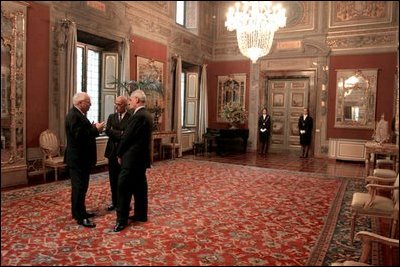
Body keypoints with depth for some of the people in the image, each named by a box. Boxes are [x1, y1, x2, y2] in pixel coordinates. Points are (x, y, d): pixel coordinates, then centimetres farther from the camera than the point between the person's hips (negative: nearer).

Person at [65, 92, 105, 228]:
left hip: (81, 158, 11)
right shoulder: (73, 116, -19)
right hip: (77, 158, -11)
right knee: (79, 187, -4)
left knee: (81, 186, 17)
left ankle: (80, 212, 29)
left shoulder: (78, 114, 14)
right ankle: (80, 217, 4)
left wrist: (94, 128, 2)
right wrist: (96, 129, -22)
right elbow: (79, 136, -28)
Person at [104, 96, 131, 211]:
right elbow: (107, 131, -5)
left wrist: (114, 132, -14)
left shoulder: (131, 118, -6)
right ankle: (114, 201, 24)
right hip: (113, 151, 4)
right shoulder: (111, 117, 9)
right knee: (113, 179, 11)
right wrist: (121, 133, -16)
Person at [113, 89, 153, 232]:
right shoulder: (147, 115, 12)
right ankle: (140, 214, 24)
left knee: (124, 188, -4)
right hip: (141, 156, 10)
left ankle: (122, 220, 1)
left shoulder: (138, 116, -19)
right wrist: (123, 153, 14)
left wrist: (120, 154, -3)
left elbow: (127, 137, -16)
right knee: (139, 186, 15)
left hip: (132, 157, -10)